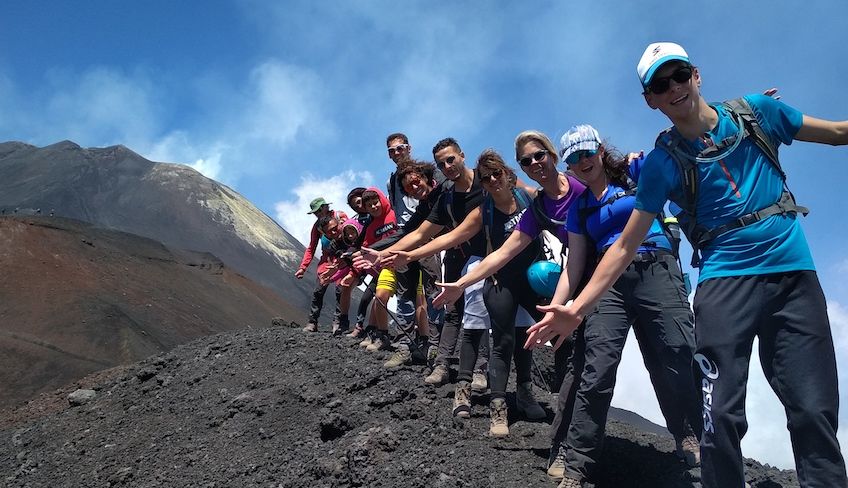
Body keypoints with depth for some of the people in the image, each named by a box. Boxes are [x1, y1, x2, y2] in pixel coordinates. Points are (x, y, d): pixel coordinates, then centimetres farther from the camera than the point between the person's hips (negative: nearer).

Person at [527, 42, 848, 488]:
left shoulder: (755, 111, 6)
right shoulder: (661, 163, 0)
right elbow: (625, 246, -1)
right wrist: (577, 308, -8)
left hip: (794, 272, 2)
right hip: (725, 280, -2)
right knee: (722, 413, -11)